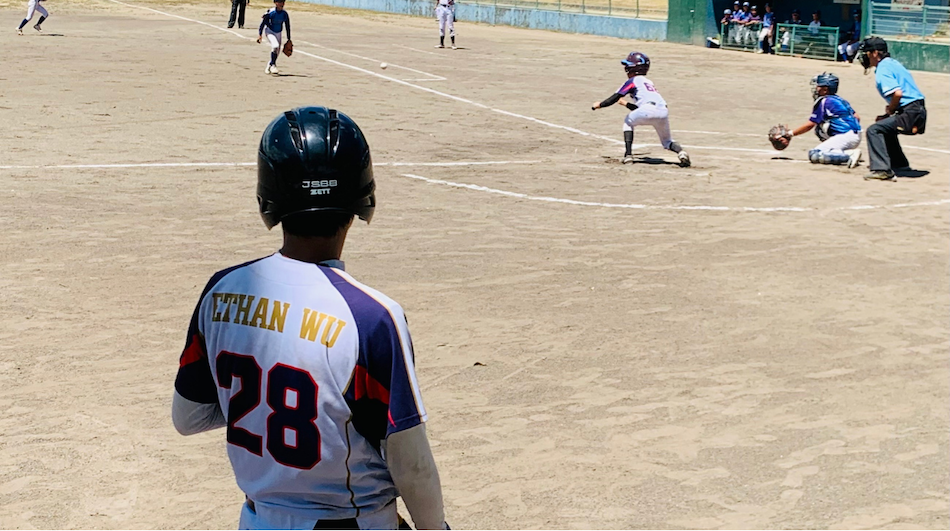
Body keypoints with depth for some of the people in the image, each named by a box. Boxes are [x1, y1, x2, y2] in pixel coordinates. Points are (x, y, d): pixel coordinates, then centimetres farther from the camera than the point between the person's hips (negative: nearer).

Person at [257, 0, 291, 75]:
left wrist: (289, 39, 6)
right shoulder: (270, 12, -19)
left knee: (277, 52, 5)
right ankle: (273, 65, -17)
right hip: (269, 31, -5)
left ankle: (269, 66, 26)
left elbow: (288, 27, 4)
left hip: (278, 33, 5)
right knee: (275, 46, -27)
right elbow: (263, 23, -12)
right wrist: (260, 34, -16)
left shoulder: (285, 14, -7)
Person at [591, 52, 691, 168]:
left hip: (649, 109, -6)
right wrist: (626, 104, 55)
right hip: (664, 111, 6)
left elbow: (615, 97, 8)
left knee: (628, 122, 22)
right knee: (667, 141, 21)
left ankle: (628, 155, 8)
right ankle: (681, 152, -12)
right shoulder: (649, 82, 36)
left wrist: (599, 105, 21)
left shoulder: (632, 81, 14)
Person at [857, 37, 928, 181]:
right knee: (885, 127, 32)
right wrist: (889, 112, 14)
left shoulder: (883, 69, -12)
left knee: (874, 130, -15)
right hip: (919, 113, 10)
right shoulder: (893, 63, 18)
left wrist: (889, 111, -8)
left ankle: (882, 170, -25)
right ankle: (899, 164, 42)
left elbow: (897, 93, -25)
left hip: (910, 114, -10)